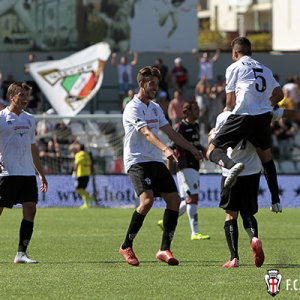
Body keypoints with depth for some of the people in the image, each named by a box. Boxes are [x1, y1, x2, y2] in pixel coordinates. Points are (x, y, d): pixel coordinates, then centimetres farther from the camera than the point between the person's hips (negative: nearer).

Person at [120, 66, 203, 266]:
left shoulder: (155, 108, 17)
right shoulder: (133, 108, -10)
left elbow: (170, 131, 23)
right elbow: (146, 133, -25)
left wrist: (192, 149, 20)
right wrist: (165, 149, -40)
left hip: (156, 161, 8)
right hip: (137, 160, -8)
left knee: (174, 200, -2)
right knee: (147, 200, -24)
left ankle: (165, 249, 3)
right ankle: (126, 247, -10)